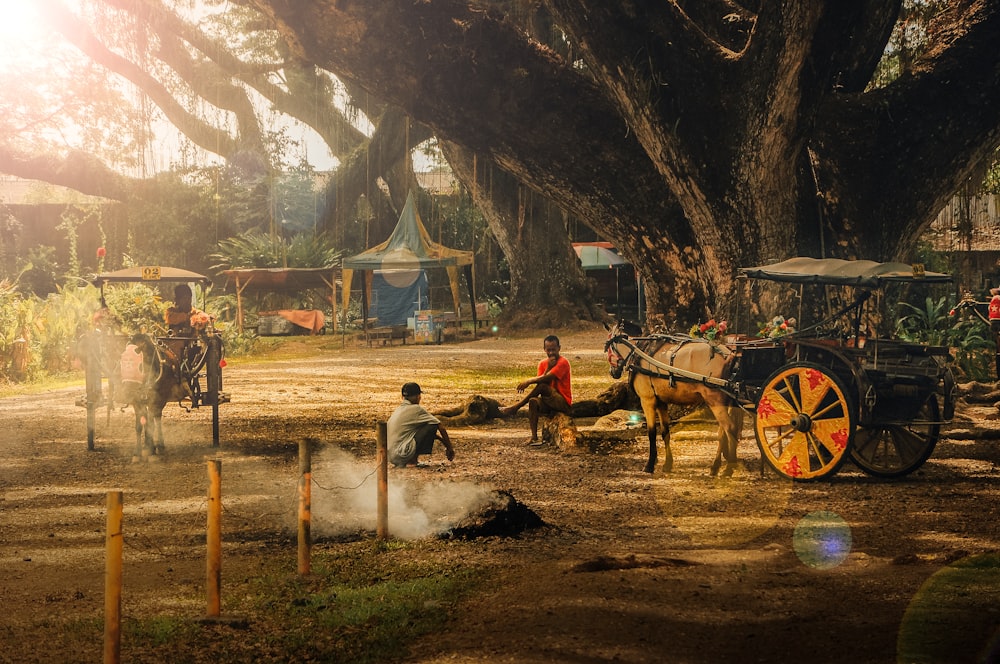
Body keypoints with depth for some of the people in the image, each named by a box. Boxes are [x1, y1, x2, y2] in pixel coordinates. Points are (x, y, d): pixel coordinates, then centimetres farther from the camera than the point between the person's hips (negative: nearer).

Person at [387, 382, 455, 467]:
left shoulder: (399, 409, 20)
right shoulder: (417, 409, -4)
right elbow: (441, 427, 1)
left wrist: (441, 439, 32)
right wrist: (450, 448, 14)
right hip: (401, 454, -8)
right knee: (432, 425, -2)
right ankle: (412, 461, -3)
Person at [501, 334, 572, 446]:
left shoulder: (563, 362, -11)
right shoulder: (543, 364, 10)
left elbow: (546, 378, -23)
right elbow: (540, 381, -6)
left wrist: (529, 381, -25)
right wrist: (548, 367, -15)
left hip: (564, 402, -6)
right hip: (550, 402, 6)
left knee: (542, 386, -30)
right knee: (533, 401, -25)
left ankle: (515, 407, -21)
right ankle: (534, 437, -29)